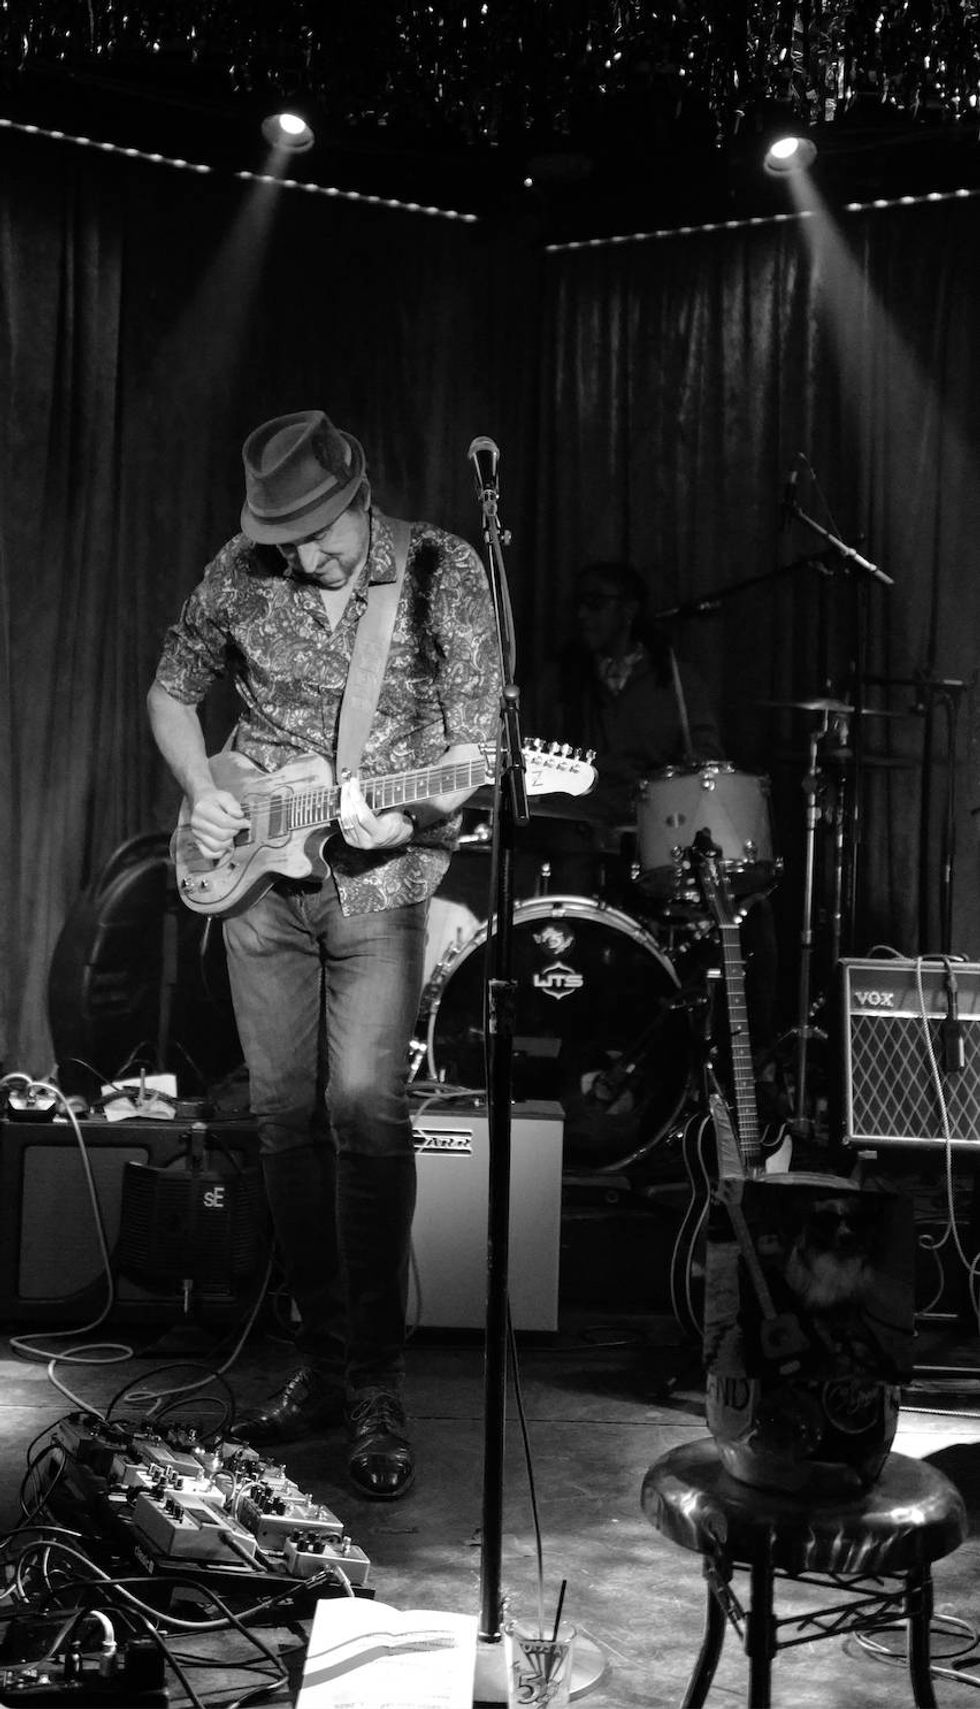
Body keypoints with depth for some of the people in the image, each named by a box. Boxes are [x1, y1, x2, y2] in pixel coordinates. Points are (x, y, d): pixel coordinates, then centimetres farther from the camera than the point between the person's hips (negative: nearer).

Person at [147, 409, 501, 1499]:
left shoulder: (442, 574, -5)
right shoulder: (241, 572, 3)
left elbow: (475, 746, -7)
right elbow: (171, 692, 17)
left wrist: (407, 812, -25)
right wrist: (202, 794, 0)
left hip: (381, 886, -3)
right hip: (258, 881, 4)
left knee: (366, 1111, -13)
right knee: (285, 1116, 6)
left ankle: (375, 1387, -2)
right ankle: (321, 1359, 20)